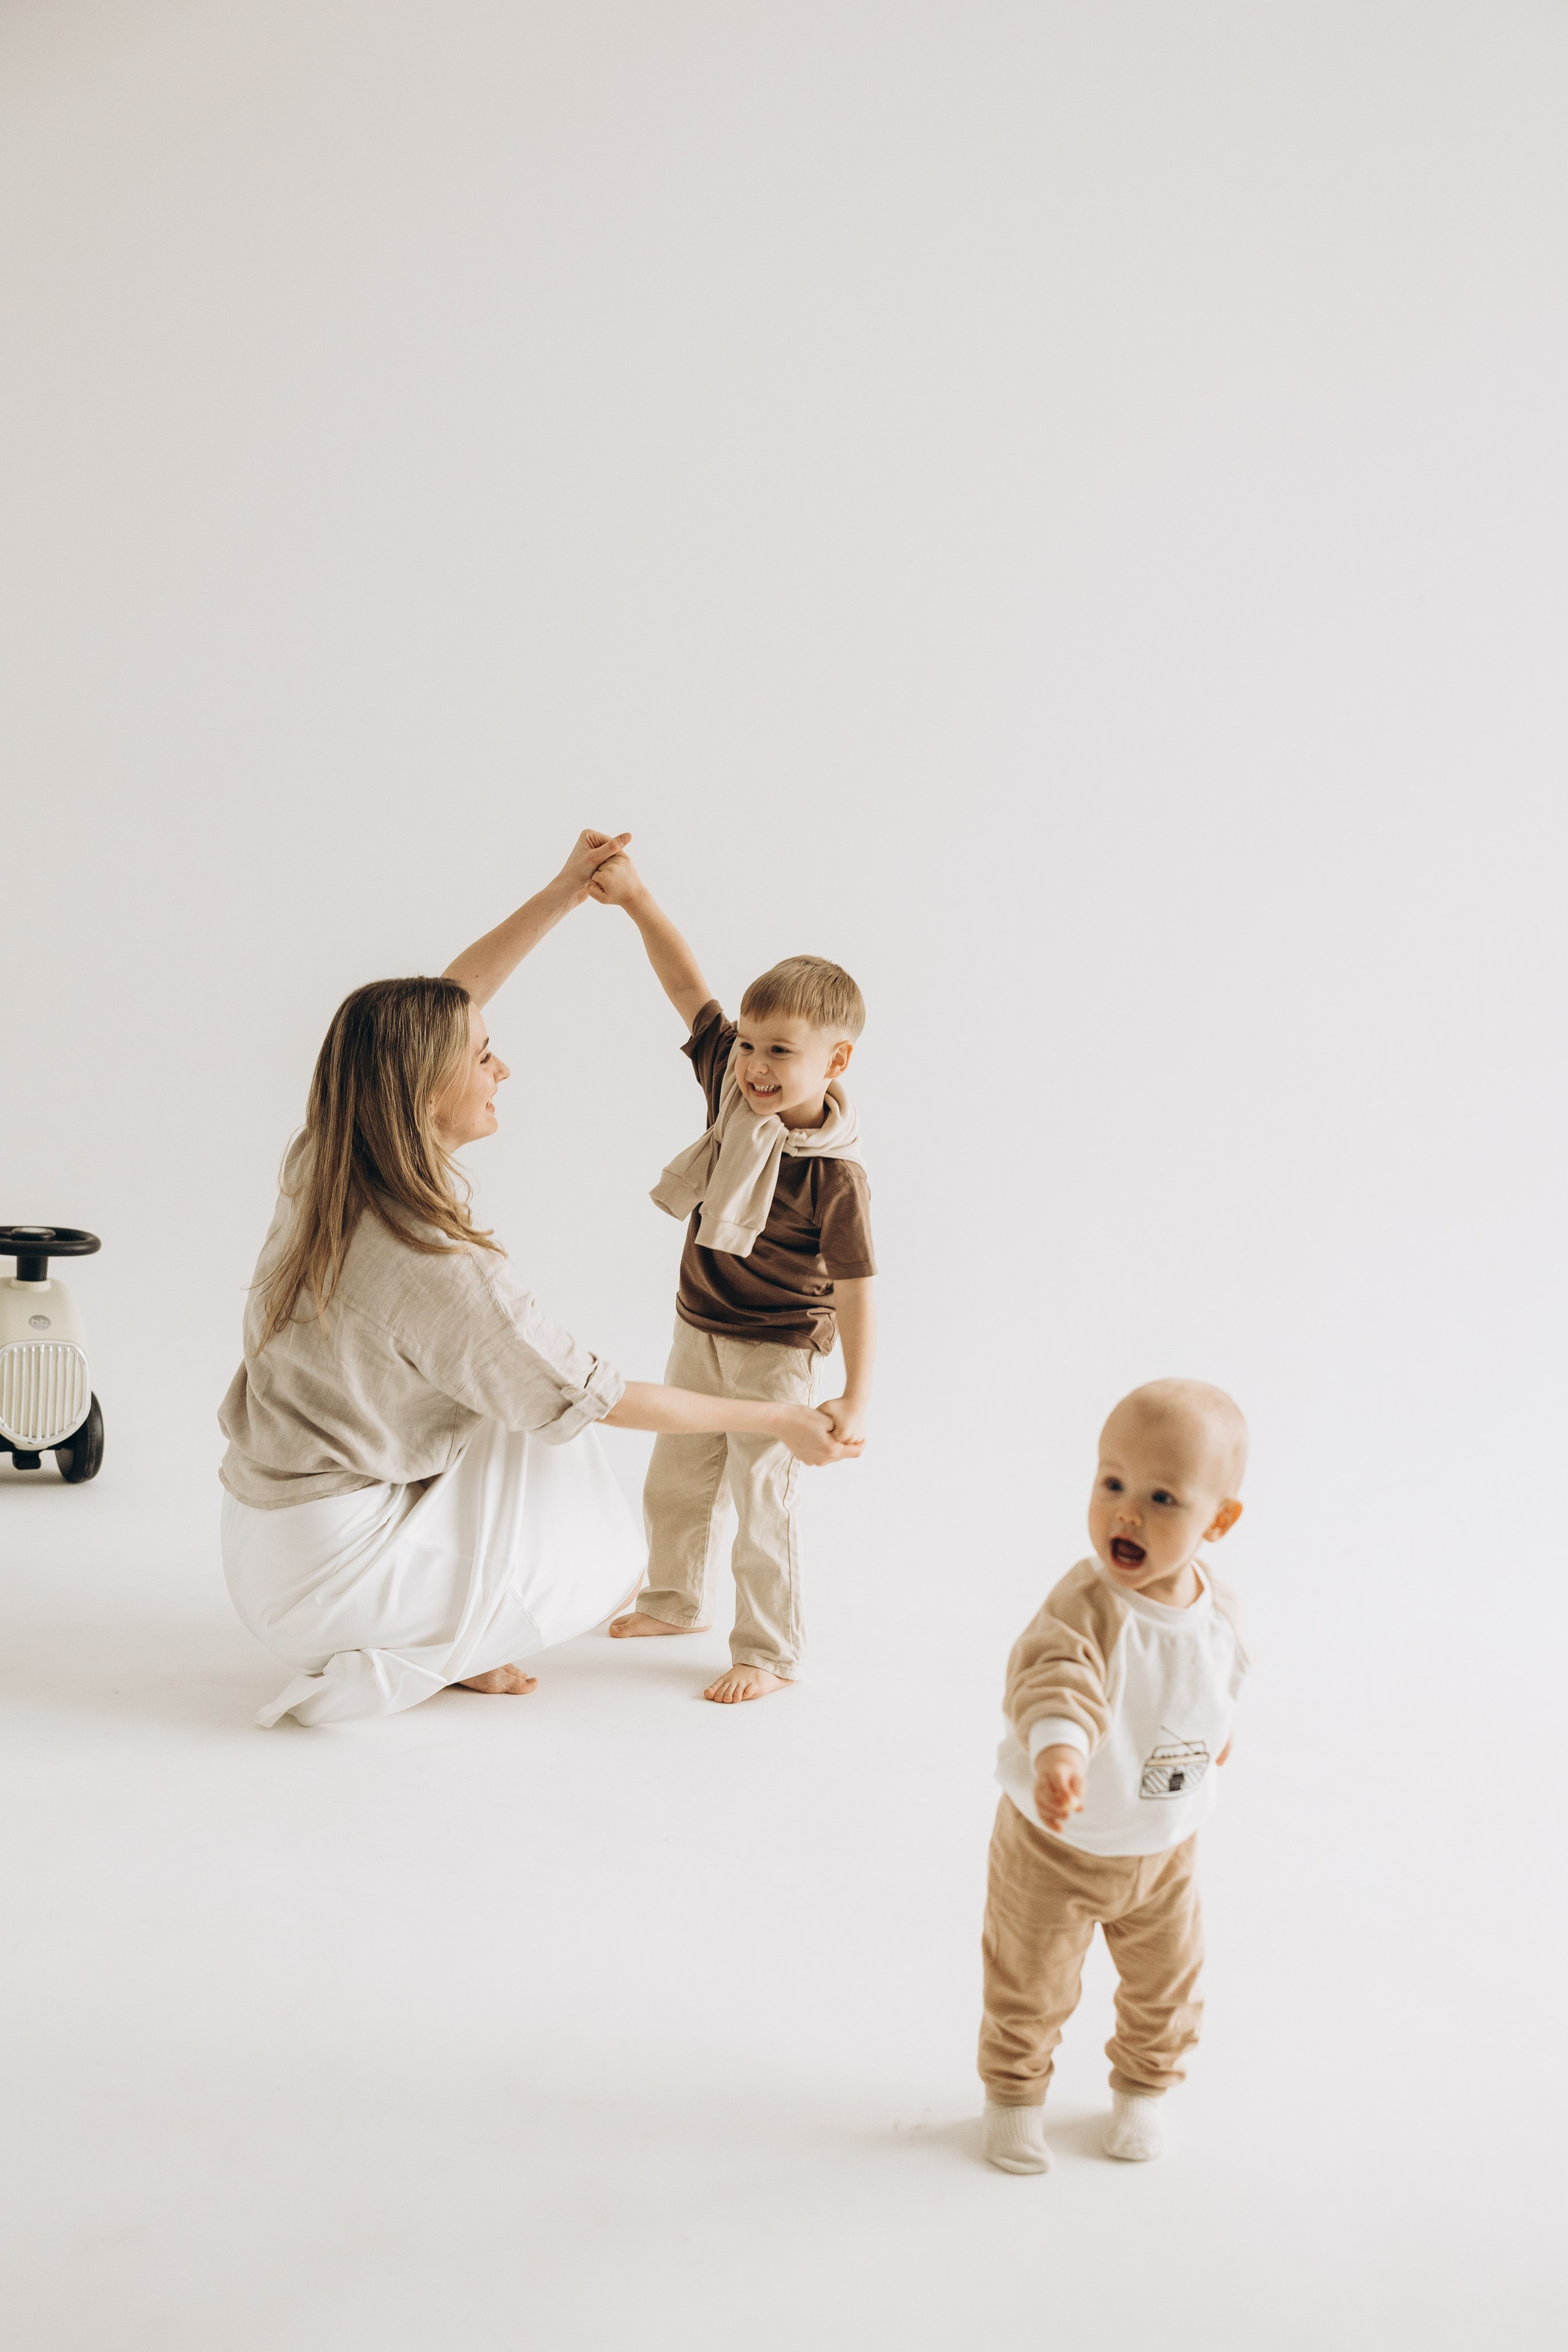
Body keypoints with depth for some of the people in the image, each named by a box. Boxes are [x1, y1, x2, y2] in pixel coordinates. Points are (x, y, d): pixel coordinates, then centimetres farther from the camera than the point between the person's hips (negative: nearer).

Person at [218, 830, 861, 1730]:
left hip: (264, 1520, 8)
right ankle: (389, 1665, 7)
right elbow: (600, 1397, -17)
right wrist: (776, 1421, -6)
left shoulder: (324, 1164, -7)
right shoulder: (443, 1272, -29)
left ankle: (442, 1644, 16)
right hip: (325, 1571, -8)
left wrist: (565, 893, 6)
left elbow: (440, 1004, 6)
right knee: (609, 1567, 8)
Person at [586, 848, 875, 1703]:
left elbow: (854, 1289, -24)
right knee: (674, 1484, 22)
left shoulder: (835, 1176, -26)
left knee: (760, 1502, 1)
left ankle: (770, 1653, 18)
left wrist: (856, 1399, -29)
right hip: (698, 1333, 7)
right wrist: (637, 899, -17)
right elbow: (688, 987, -8)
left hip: (774, 1354, -7)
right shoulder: (731, 1087, -9)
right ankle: (675, 1601, 45)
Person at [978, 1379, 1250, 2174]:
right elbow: (1058, 1674, -54)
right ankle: (1014, 2092, 41)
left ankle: (1142, 2084, 49)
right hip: (1055, 1846, -5)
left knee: (1166, 1983, 21)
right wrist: (1058, 1748, -73)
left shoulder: (1216, 1606, -13)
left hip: (1165, 1847, 5)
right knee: (1029, 1988, 15)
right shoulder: (1089, 1605, -35)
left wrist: (1213, 1730, 26)